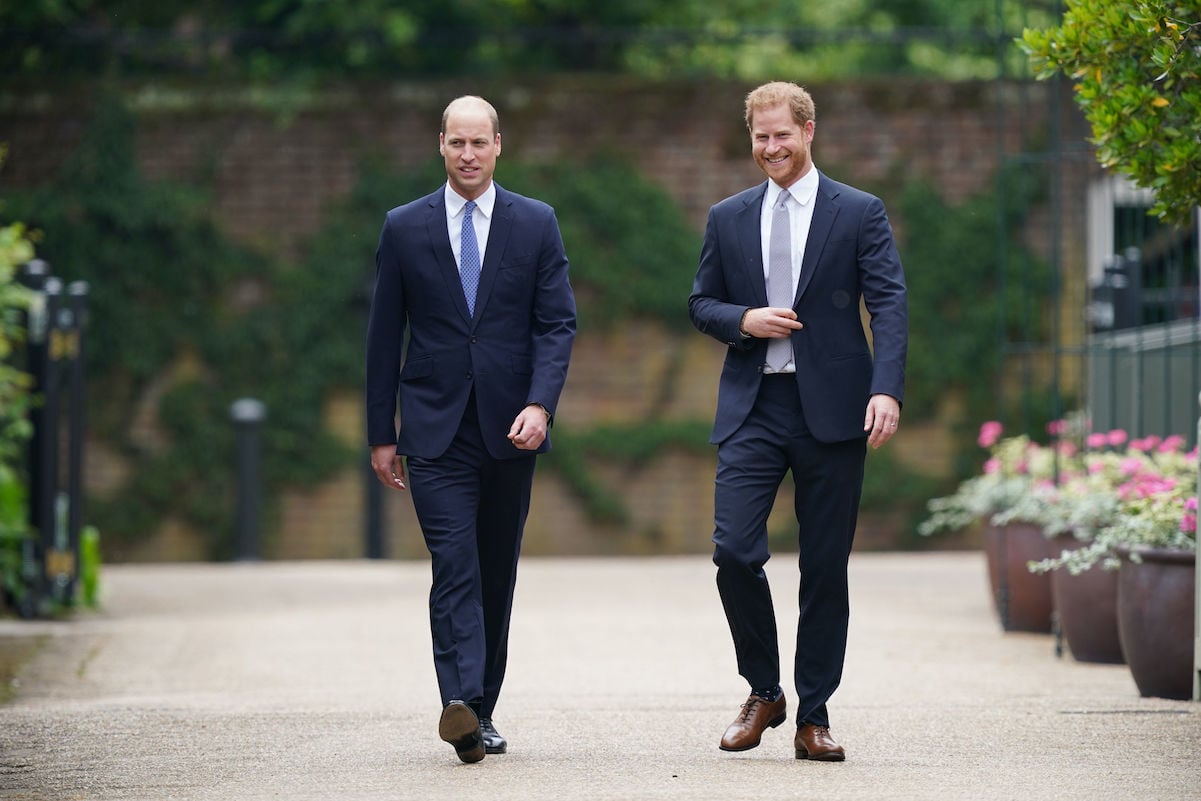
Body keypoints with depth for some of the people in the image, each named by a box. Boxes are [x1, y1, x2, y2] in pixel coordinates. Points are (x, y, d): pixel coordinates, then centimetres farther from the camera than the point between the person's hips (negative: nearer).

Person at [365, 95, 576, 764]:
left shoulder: (536, 224, 5)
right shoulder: (405, 228, 5)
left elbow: (558, 324, 1)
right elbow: (385, 335, 7)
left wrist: (540, 404, -15)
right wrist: (382, 434, 5)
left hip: (510, 430, 2)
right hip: (436, 432, -2)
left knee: (497, 575, 8)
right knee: (455, 569, -15)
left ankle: (482, 710, 17)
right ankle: (461, 704, -27)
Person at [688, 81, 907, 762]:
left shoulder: (859, 213, 3)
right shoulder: (729, 219, 12)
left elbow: (890, 305, -5)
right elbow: (702, 304, 17)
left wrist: (887, 390, -19)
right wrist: (744, 320, -6)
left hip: (831, 408, -2)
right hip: (752, 407, 2)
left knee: (826, 569, 1)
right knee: (735, 552, -11)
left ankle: (814, 717, 10)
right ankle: (763, 692, 9)